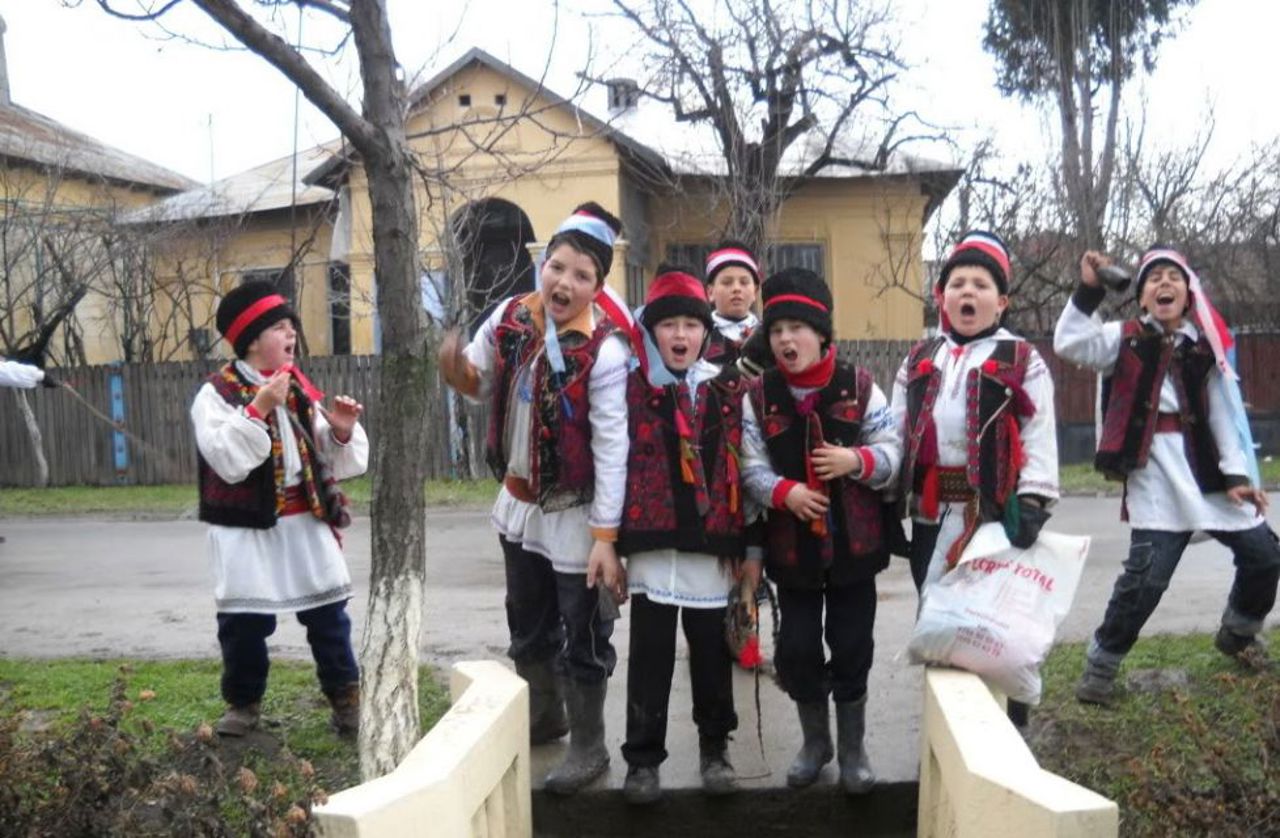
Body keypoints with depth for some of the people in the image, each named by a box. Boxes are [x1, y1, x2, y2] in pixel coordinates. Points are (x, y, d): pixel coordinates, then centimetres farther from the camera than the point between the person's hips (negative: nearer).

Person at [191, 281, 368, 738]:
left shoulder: (299, 388, 9)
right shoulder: (216, 393, -8)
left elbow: (335, 463, 9)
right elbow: (227, 460, -23)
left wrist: (341, 431, -12)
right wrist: (258, 409, -26)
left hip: (306, 520, 4)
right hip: (247, 528, -4)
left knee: (328, 613, 8)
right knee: (244, 621, 5)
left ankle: (345, 695, 22)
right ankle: (243, 701, 26)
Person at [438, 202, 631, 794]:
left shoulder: (604, 352, -22)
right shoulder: (510, 317, -5)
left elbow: (612, 448, -22)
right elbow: (481, 385, 11)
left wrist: (605, 537, -23)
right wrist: (458, 373, -14)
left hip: (575, 514, -6)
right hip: (519, 503, 7)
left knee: (582, 637, 5)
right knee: (528, 626, 22)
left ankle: (588, 746, 24)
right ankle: (544, 717, 44)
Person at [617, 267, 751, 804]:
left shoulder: (729, 389, 6)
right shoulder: (633, 387, 1)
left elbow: (743, 469, 6)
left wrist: (749, 544, 3)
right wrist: (609, 541, -5)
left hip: (712, 546, 1)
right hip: (652, 544, -1)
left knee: (712, 653, 13)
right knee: (650, 656, 6)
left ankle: (714, 747, 30)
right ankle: (643, 758, 18)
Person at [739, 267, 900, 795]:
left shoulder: (859, 387, -3)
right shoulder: (758, 396, -1)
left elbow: (892, 454, -3)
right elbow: (751, 468, -4)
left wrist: (856, 460, -22)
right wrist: (784, 492, -23)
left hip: (853, 541, -1)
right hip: (792, 544, 1)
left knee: (852, 647, 7)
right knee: (796, 649, 7)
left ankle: (852, 747, 27)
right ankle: (815, 740, 31)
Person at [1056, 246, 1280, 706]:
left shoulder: (1203, 345, 12)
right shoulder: (1126, 339, 4)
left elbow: (1221, 413, 8)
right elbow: (1069, 344, -13)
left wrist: (1235, 474, -1)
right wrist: (1088, 291, -19)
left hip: (1207, 467, 5)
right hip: (1155, 471, -4)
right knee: (1147, 575, -13)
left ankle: (1238, 633, 37)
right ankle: (1101, 665, 4)